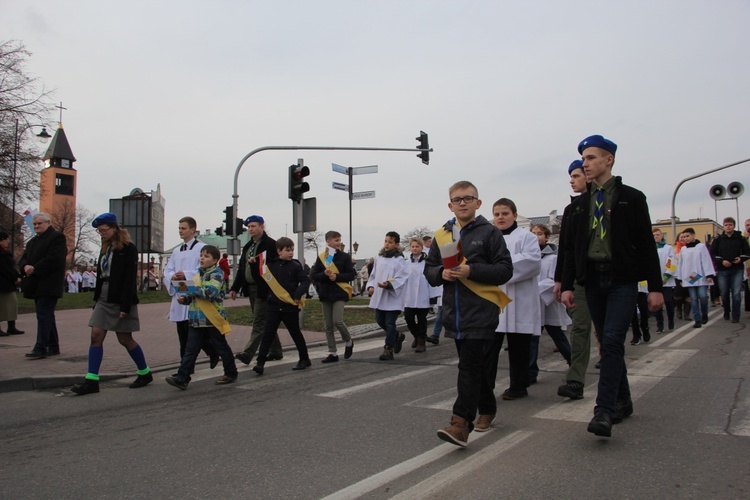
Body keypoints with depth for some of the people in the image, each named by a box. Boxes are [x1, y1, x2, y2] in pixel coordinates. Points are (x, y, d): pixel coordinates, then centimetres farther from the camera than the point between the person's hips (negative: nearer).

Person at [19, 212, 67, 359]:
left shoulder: (57, 237, -6)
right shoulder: (32, 242, 22)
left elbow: (54, 259, -18)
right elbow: (23, 259, 14)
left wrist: (34, 269, -17)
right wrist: (26, 267, -9)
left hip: (49, 285, -9)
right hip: (36, 285, 9)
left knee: (43, 315, -11)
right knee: (47, 315, 12)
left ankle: (40, 348, -11)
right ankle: (53, 346, 19)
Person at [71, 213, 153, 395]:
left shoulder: (128, 249, -11)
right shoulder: (106, 248, 12)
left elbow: (130, 279, -16)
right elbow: (101, 276, 15)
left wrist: (125, 307, -20)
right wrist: (97, 299, 12)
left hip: (120, 301, -7)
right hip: (104, 299, 7)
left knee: (125, 339, 2)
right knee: (96, 337, -2)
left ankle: (145, 373, 20)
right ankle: (91, 381, 1)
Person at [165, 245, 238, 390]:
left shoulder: (217, 273, -9)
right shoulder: (199, 274, 15)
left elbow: (211, 292, -25)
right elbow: (194, 295, 22)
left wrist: (192, 289, -17)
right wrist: (184, 298, 1)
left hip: (213, 319, -7)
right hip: (196, 320, 7)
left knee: (221, 348, 8)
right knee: (190, 349, 1)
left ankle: (231, 373, 23)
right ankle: (182, 378, 0)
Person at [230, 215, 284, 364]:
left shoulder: (271, 244, -8)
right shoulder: (248, 246, 17)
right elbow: (241, 268, 19)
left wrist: (257, 262, -22)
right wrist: (235, 288, 16)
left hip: (263, 289, -9)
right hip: (251, 288, 9)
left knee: (259, 322, -9)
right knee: (265, 322, 13)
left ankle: (248, 353, -13)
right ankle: (276, 351, 23)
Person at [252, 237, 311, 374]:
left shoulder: (295, 266, -4)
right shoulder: (271, 265, 4)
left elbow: (305, 281, -7)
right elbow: (264, 281, 14)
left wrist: (298, 295, -19)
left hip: (290, 306, -2)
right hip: (273, 306, 2)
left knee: (295, 333, 11)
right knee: (268, 334, -3)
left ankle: (305, 359, 27)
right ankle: (260, 362, -2)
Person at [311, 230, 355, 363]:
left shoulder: (344, 257, -1)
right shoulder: (321, 257, 4)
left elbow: (351, 274, -4)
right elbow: (313, 275, 0)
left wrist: (337, 276, -17)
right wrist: (324, 274, -18)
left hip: (340, 293, -3)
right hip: (325, 294, 3)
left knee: (337, 321, -15)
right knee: (328, 325, 6)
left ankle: (348, 342, 13)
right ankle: (332, 353, 15)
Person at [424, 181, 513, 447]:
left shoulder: (489, 232, -2)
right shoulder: (441, 235, 11)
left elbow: (505, 269, -7)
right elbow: (429, 268, 15)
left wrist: (472, 271, -19)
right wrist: (441, 273, -8)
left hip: (480, 308, -5)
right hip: (453, 309, 5)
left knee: (470, 365, -10)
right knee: (476, 364, 17)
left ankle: (461, 423, -12)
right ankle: (487, 408, 34)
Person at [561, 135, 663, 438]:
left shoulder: (631, 198, 1)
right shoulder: (580, 204, 12)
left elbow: (646, 245, -1)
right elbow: (571, 248, 12)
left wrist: (655, 287, -5)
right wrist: (567, 285, 4)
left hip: (622, 280, -4)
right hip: (593, 281, 4)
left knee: (612, 341, -15)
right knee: (607, 343, 9)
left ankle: (604, 411, -15)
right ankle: (623, 402, 23)